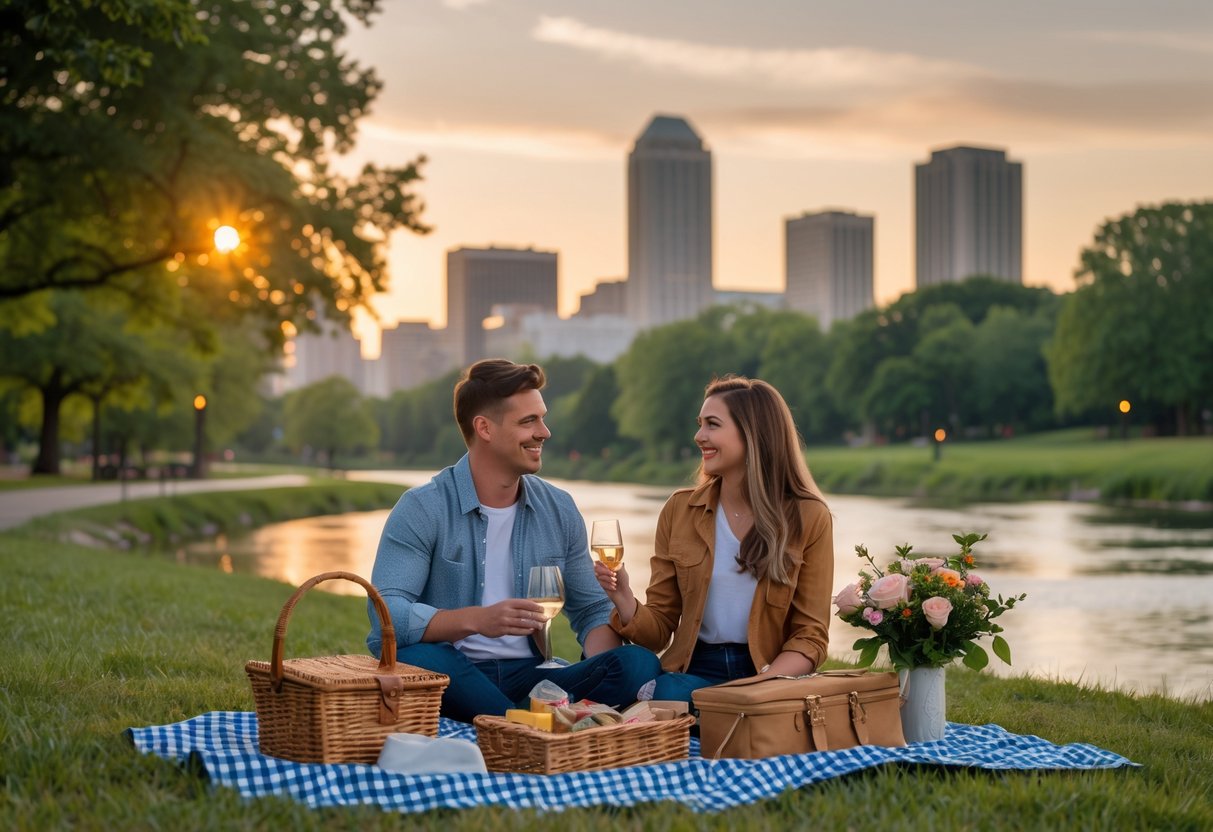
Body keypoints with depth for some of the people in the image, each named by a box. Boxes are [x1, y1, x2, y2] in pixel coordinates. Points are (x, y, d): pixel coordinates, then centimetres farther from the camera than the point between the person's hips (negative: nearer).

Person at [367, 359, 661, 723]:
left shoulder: (559, 510, 11)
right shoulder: (422, 509, -5)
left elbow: (591, 610, 16)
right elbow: (386, 613, -16)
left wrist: (601, 673, -8)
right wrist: (476, 620, -31)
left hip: (529, 678, 4)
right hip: (453, 679, -4)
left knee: (640, 663, -21)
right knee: (415, 659, -38)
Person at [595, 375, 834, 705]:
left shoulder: (809, 518, 0)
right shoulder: (679, 510, 6)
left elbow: (810, 636, -1)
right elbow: (660, 629, 8)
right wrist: (625, 602, -14)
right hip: (692, 674, 2)